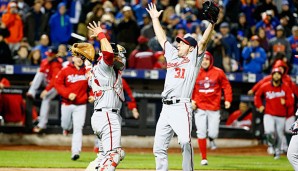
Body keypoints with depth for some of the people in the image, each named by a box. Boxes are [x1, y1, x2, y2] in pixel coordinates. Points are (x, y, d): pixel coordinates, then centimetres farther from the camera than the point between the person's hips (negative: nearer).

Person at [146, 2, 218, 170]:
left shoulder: (194, 59, 6)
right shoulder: (172, 55, 23)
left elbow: (203, 42, -6)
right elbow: (162, 38, 32)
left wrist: (212, 23, -17)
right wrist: (155, 18, 37)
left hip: (181, 107, -7)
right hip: (166, 108, 7)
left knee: (185, 142, -24)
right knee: (159, 147, 5)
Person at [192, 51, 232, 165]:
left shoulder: (218, 72, -1)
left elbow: (226, 86, 4)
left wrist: (227, 99, -7)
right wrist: (191, 100, -8)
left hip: (214, 108, 0)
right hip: (200, 108, 0)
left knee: (213, 134, -4)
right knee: (201, 133, -4)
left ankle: (212, 139, 35)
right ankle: (204, 158, 6)